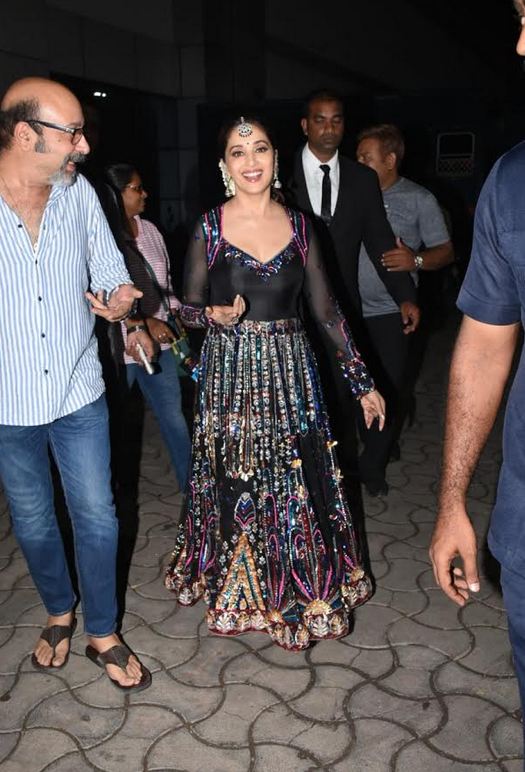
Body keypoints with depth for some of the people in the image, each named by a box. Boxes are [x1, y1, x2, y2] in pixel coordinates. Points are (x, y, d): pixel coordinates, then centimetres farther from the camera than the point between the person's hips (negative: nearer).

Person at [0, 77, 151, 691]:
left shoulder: (79, 193, -3)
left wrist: (118, 295, -16)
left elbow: (107, 266, 5)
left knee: (97, 517, 7)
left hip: (78, 392, 2)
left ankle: (102, 633, 28)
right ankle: (60, 611, 43)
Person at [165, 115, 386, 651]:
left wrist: (362, 383, 4)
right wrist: (215, 315, -21)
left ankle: (300, 587, 32)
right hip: (230, 374, -1)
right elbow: (188, 308, 3)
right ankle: (237, 586, 35)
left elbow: (326, 310, 4)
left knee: (296, 483, 8)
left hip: (290, 375, 1)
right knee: (234, 482, 10)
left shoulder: (298, 226, 2)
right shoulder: (209, 228, -3)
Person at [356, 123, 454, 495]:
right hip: (352, 310, 3)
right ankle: (383, 444, 33)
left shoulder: (420, 200, -1)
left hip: (391, 312, -3)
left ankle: (372, 465, 15)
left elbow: (446, 251, 0)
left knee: (390, 389, 0)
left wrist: (416, 260, -20)